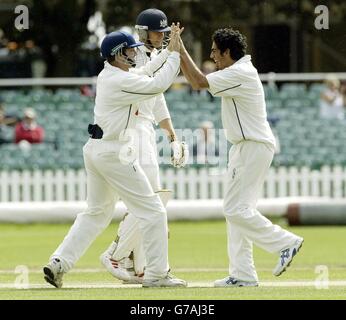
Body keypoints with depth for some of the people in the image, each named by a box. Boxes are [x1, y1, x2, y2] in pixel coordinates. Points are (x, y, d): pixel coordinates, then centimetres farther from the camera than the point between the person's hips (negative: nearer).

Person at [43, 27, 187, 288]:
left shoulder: (107, 76, 11)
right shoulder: (122, 81, -18)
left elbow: (144, 73, 24)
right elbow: (158, 85, -19)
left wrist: (168, 51, 21)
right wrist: (174, 53, -9)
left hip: (95, 149, 10)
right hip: (114, 153, -10)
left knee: (97, 212, 19)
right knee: (153, 211, -2)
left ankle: (58, 264, 12)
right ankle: (156, 274, 0)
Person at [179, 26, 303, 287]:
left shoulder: (240, 74, -17)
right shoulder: (239, 72, 15)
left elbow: (199, 82, -20)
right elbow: (197, 81, 23)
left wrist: (182, 52, -13)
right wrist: (179, 53, 16)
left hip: (254, 146, -11)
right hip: (245, 147, 11)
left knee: (236, 209, -12)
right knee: (236, 210, 9)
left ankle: (285, 242, -4)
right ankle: (243, 275, 8)